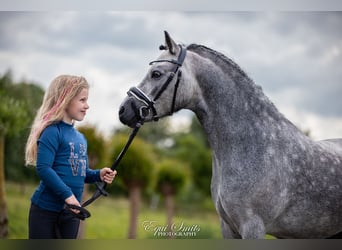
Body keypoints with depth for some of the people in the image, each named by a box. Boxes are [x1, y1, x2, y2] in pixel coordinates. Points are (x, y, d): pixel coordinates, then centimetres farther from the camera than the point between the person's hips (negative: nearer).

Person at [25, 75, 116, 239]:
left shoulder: (80, 138, 12)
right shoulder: (52, 132, -14)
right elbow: (43, 168, -23)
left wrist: (98, 175, 0)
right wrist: (67, 194, -27)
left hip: (71, 212, 8)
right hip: (45, 209, -8)